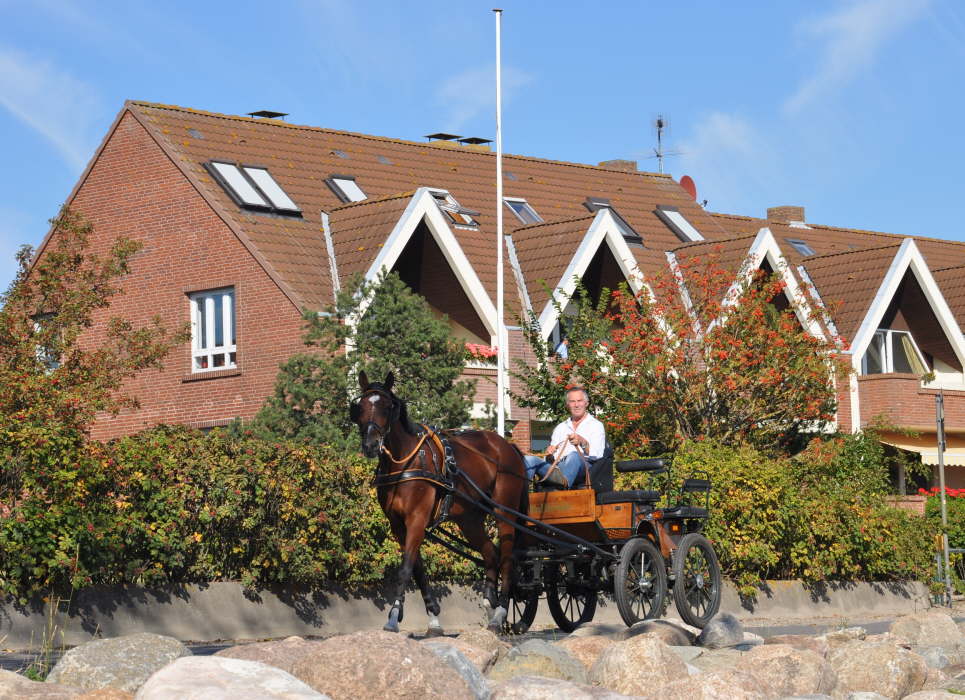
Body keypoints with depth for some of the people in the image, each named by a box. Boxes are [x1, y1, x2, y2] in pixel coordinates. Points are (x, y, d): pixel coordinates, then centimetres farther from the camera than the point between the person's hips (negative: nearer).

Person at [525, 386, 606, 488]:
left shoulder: (596, 425, 16)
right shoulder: (560, 428, 30)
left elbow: (596, 455, -3)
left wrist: (583, 442, -22)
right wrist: (549, 454, -2)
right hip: (557, 466, 4)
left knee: (574, 456, -39)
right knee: (529, 459, -22)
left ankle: (564, 481, -72)